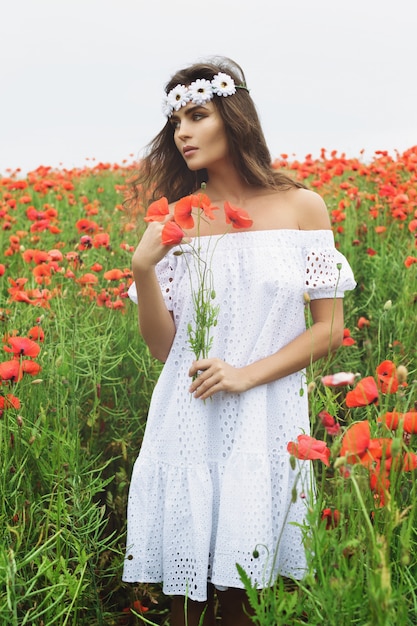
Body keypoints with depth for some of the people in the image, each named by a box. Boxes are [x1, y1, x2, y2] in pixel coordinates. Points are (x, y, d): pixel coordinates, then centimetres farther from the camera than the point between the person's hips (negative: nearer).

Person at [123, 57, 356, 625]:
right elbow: (164, 348, 2)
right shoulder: (178, 220, 4)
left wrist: (247, 374, -12)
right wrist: (143, 270, -13)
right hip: (189, 425, 1)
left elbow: (330, 328, 0)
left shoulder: (302, 207, 0)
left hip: (267, 423, -1)